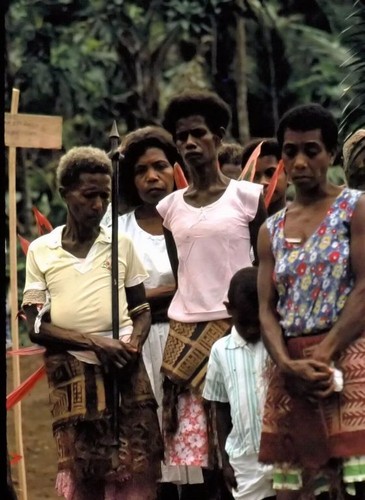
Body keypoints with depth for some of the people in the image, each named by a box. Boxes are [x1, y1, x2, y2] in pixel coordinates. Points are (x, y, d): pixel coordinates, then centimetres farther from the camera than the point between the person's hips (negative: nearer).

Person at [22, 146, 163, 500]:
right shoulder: (40, 251, 5)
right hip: (72, 376, -1)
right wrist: (94, 342, -13)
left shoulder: (122, 245, 9)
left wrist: (134, 344, -7)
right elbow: (36, 327, 0)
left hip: (125, 371, 1)